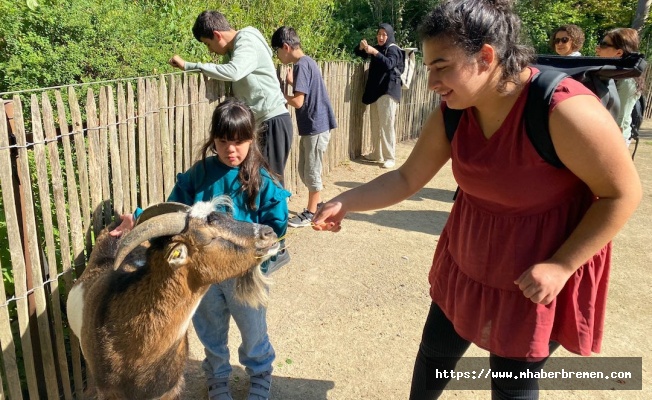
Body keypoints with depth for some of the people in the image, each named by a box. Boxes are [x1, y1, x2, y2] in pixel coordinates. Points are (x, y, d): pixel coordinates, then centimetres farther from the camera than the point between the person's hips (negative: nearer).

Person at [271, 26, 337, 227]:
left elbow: (298, 102, -22)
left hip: (316, 127, -10)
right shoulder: (306, 62, 13)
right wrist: (292, 82, 11)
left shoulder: (301, 65, -17)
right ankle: (318, 205, 29)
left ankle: (311, 213, 13)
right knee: (304, 170, 17)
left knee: (312, 171, 1)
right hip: (311, 126, 10)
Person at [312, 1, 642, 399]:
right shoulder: (451, 114, -11)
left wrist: (561, 266, -23)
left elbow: (623, 193, -20)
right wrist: (345, 202, -15)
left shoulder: (565, 109, -30)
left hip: (539, 276, -5)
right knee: (436, 349, 20)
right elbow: (406, 178, -3)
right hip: (467, 261, 6)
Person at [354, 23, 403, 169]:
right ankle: (376, 154, 19)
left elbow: (389, 64, -24)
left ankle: (390, 157, -9)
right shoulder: (377, 48, 17)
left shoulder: (393, 49, -6)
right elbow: (361, 54, 17)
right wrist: (361, 47, -5)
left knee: (386, 125, -11)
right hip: (375, 91, 8)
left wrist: (375, 52, -34)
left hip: (388, 91, -8)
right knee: (375, 125, 10)